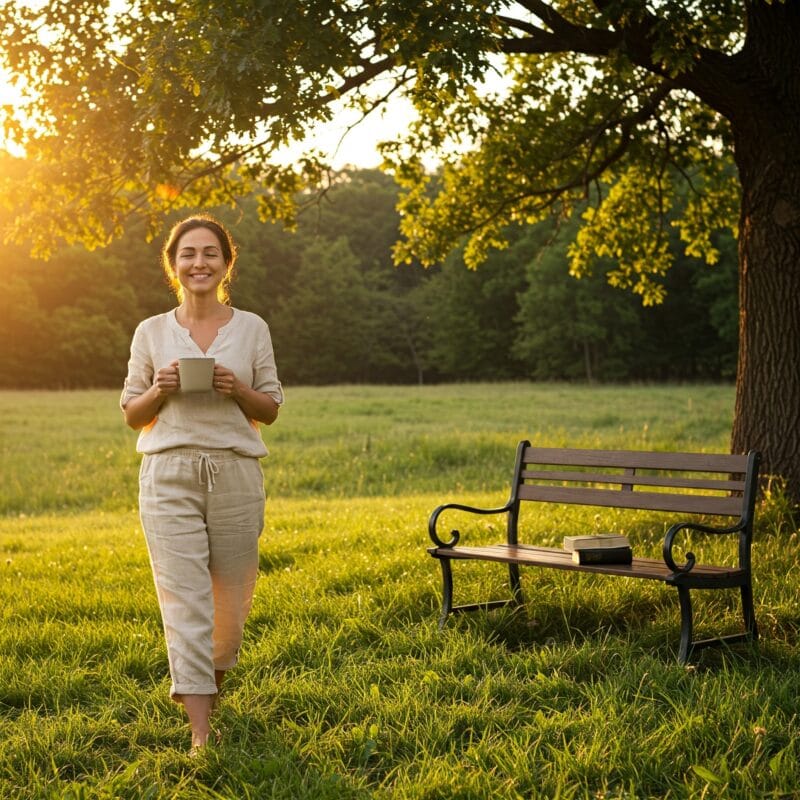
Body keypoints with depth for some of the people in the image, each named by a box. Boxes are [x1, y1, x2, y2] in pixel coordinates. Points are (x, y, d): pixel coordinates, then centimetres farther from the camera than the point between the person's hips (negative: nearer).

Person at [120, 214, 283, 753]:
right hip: (169, 474, -1)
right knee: (184, 601, -6)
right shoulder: (152, 332, 6)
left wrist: (238, 390, -12)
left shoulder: (251, 328, 5)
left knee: (232, 598, 9)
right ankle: (201, 733, -4)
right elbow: (132, 415, 10)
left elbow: (270, 410, 8)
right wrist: (159, 389, -10)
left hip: (236, 472, 1)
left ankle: (214, 677, 40)